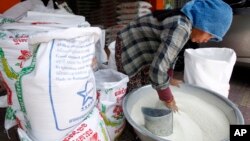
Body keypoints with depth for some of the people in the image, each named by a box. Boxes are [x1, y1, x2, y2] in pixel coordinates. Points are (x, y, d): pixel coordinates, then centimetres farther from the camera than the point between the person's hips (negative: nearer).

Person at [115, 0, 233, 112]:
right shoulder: (181, 28, -30)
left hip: (141, 50, 9)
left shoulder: (183, 22, -1)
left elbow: (169, 52, 13)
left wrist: (169, 78, 11)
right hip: (129, 48, -9)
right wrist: (168, 100, -22)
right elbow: (157, 69, -36)